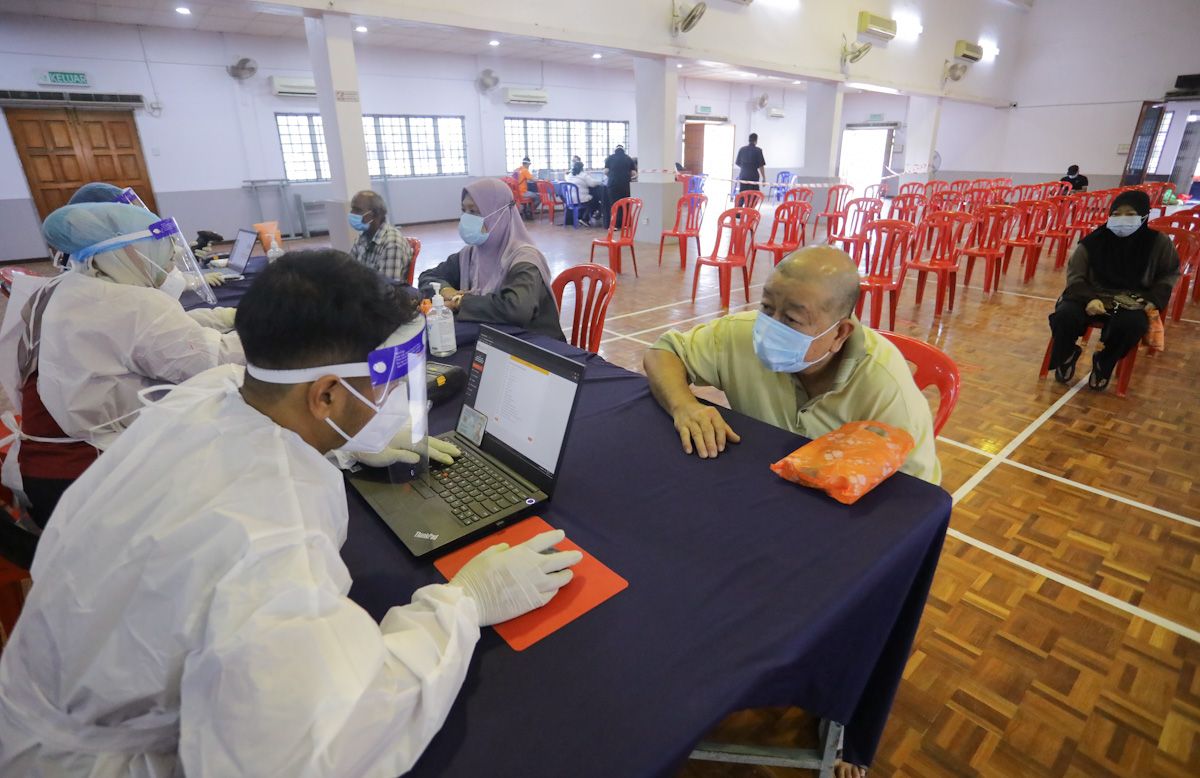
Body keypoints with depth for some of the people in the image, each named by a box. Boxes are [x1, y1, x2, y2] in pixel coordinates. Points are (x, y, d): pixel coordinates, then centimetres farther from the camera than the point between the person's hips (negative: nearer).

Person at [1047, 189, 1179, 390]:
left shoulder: (1158, 242, 2)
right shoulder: (1093, 241, -4)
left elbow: (1169, 274, 15)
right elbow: (1075, 276, -3)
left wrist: (1155, 300, -3)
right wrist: (1090, 299, -22)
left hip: (1132, 302, 0)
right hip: (1092, 298, 0)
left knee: (1131, 324, -35)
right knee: (1065, 316, -32)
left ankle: (1103, 364, -4)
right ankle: (1066, 358, 0)